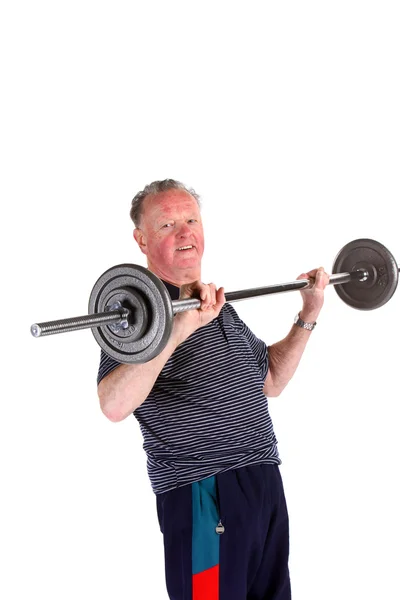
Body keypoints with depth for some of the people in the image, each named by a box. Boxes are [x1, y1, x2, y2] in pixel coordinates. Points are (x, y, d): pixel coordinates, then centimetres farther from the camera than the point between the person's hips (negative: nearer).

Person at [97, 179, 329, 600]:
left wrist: (308, 316, 16)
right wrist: (177, 330, -37)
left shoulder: (222, 307, 15)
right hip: (203, 496, -8)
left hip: (265, 485, 8)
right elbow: (114, 406, -29)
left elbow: (270, 381, 23)